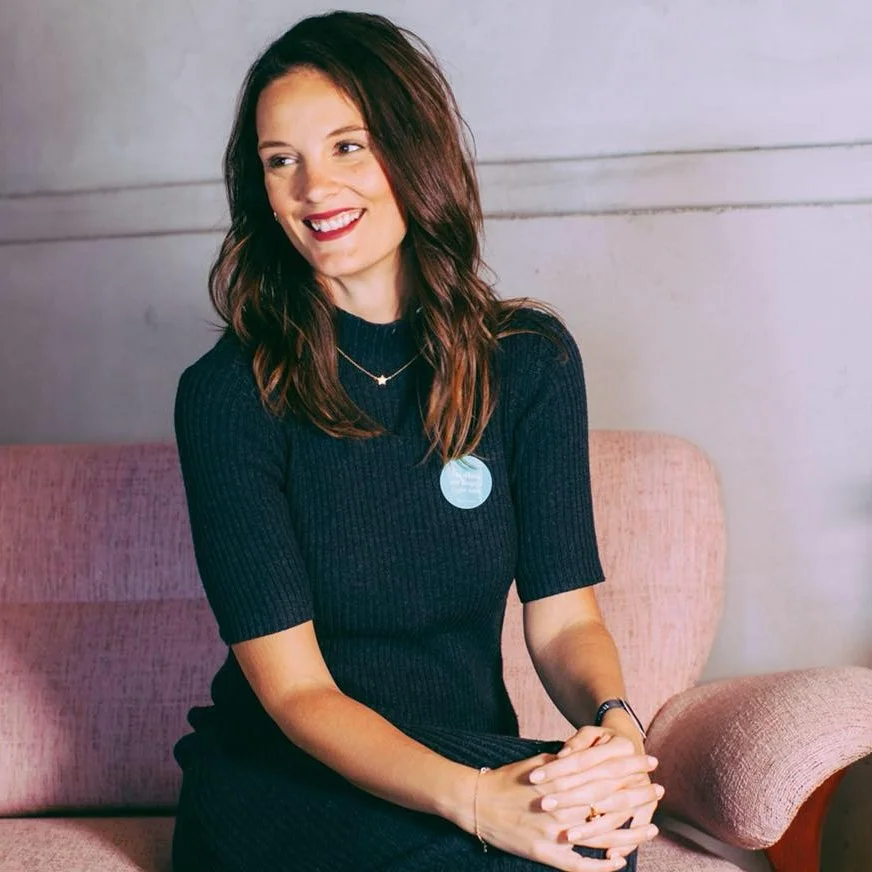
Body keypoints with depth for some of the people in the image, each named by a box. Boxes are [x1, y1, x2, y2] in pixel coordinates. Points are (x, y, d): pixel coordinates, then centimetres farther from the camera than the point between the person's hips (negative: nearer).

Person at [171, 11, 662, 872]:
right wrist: (474, 799, -31)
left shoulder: (532, 358, -1)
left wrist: (615, 722, -25)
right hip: (277, 791, -3)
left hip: (479, 761, 3)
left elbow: (562, 612, -2)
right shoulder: (227, 394, -11)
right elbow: (293, 687, -15)